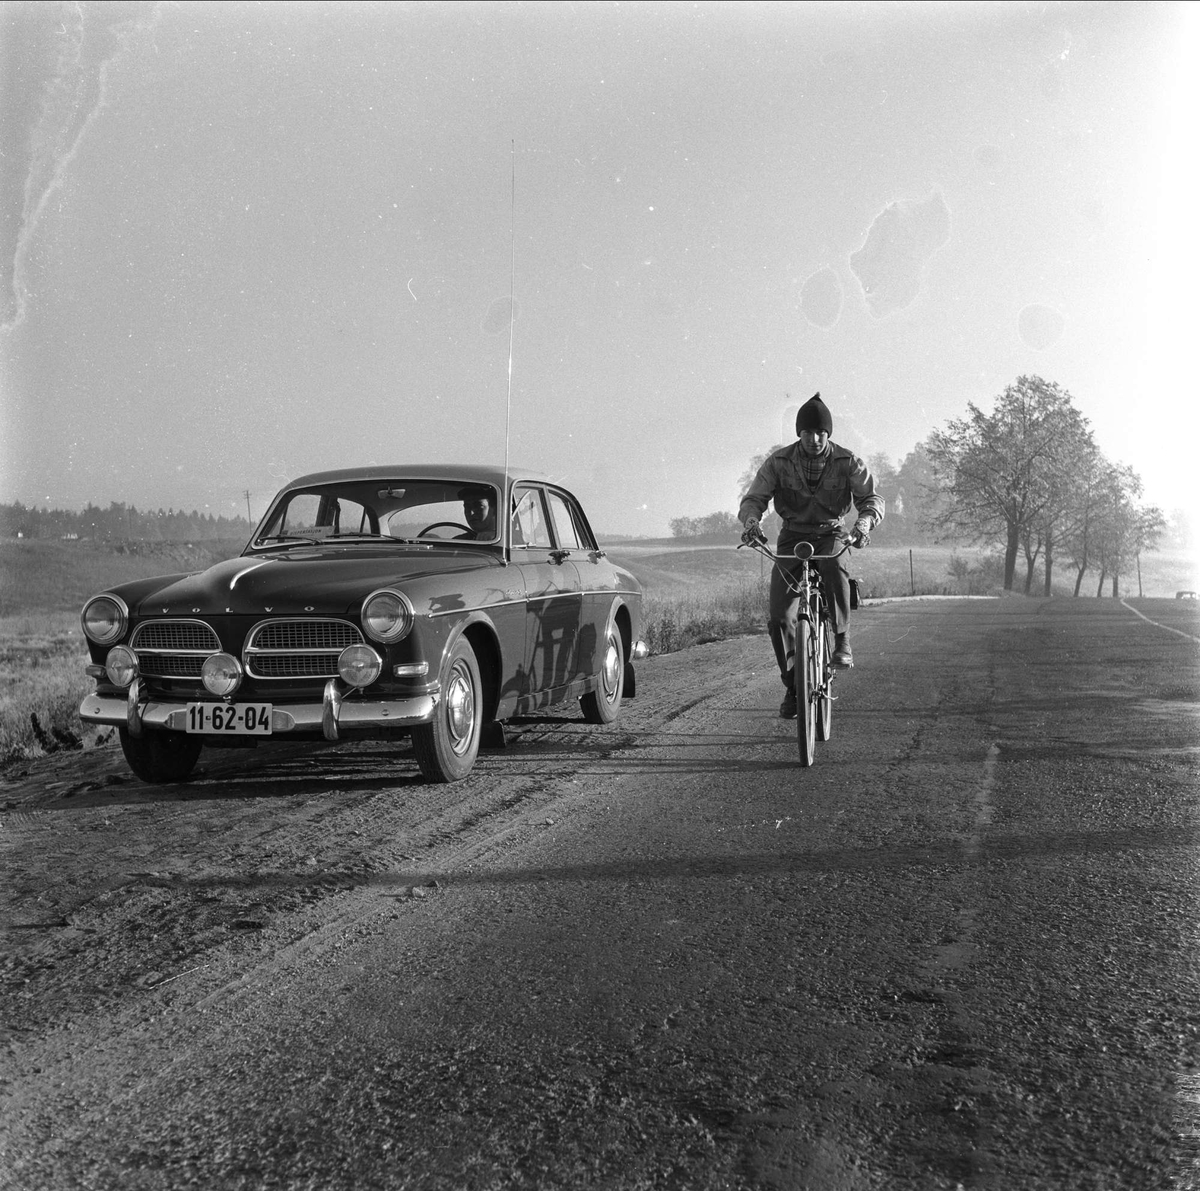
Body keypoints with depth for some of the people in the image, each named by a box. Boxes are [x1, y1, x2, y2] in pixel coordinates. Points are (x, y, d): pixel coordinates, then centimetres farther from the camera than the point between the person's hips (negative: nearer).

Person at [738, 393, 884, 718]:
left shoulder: (847, 462, -9)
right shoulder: (779, 462, -8)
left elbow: (872, 498, -13)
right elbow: (753, 499, -10)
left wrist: (863, 524, -36)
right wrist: (751, 522, -34)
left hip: (831, 535, -1)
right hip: (793, 537, 1)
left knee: (834, 566, -40)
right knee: (778, 617, -11)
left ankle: (842, 641, -25)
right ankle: (792, 686, 7)